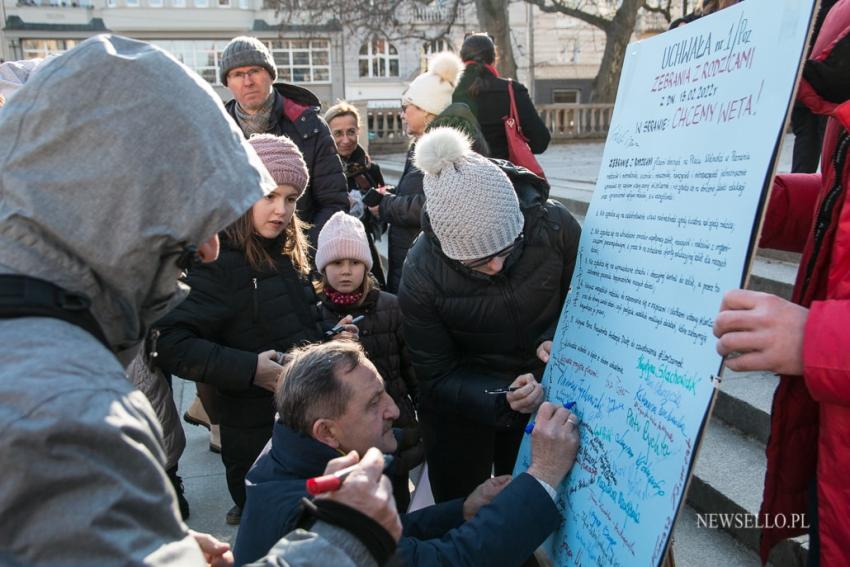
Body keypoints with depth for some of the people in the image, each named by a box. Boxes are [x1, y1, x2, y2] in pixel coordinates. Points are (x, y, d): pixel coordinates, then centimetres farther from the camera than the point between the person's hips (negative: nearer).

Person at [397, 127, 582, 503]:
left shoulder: (554, 225, -23)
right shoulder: (421, 274, -26)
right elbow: (435, 377, -18)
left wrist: (556, 340, -23)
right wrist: (500, 401, -34)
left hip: (541, 394, 2)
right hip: (461, 403, -1)